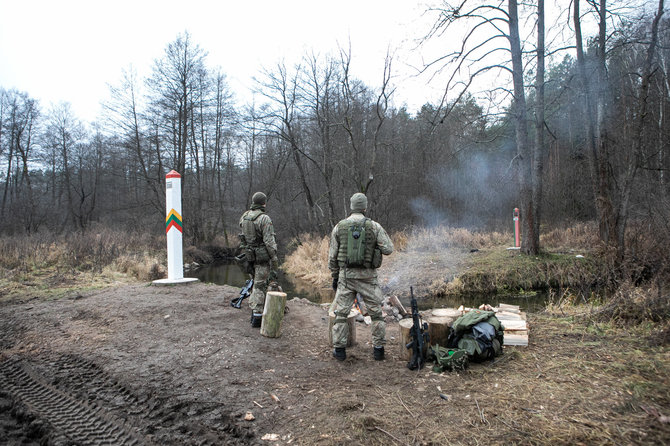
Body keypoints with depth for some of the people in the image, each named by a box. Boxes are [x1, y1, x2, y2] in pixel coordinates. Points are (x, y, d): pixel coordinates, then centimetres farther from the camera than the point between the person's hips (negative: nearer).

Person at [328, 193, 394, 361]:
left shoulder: (339, 227, 1)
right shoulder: (374, 226, -4)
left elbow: (332, 255, 3)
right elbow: (388, 249, -4)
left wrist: (334, 277, 12)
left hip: (346, 275, 1)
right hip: (368, 276, -1)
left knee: (341, 313, 10)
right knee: (376, 312, 11)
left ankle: (339, 349, 12)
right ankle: (378, 349, 15)